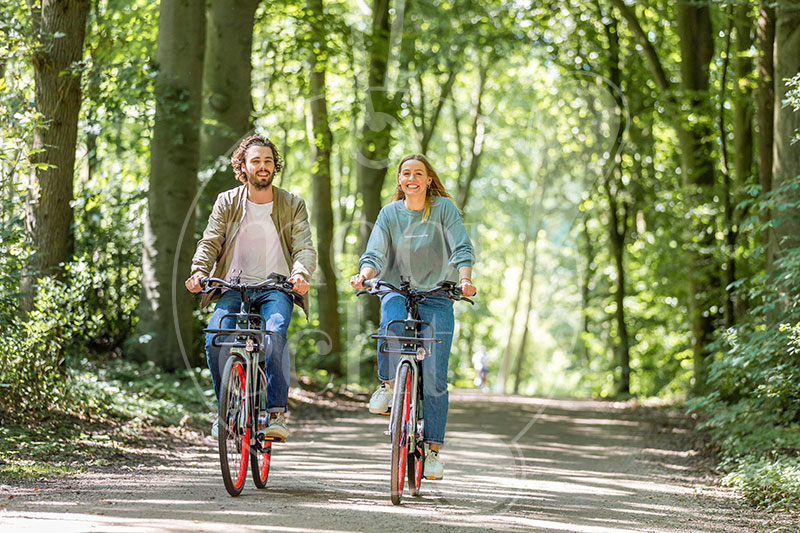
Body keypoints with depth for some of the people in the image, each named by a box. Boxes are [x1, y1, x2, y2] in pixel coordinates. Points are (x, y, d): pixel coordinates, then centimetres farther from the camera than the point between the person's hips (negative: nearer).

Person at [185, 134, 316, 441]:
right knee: (215, 339, -23)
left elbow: (304, 247, -5)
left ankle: (276, 413, -26)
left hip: (276, 289, -1)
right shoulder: (227, 202, 8)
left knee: (275, 333, -32)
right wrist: (199, 271, -20)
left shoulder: (293, 205, 6)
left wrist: (301, 274, -27)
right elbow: (210, 242, 1)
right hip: (234, 287, 1)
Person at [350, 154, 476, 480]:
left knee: (434, 377, -6)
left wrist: (465, 279, -30)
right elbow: (376, 254, -3)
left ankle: (432, 450, 1)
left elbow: (462, 248, -11)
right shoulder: (390, 213, 4)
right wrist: (363, 275, -26)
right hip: (396, 291, 1)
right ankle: (387, 382, -9)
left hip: (436, 297, -1)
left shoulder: (444, 208, -1)